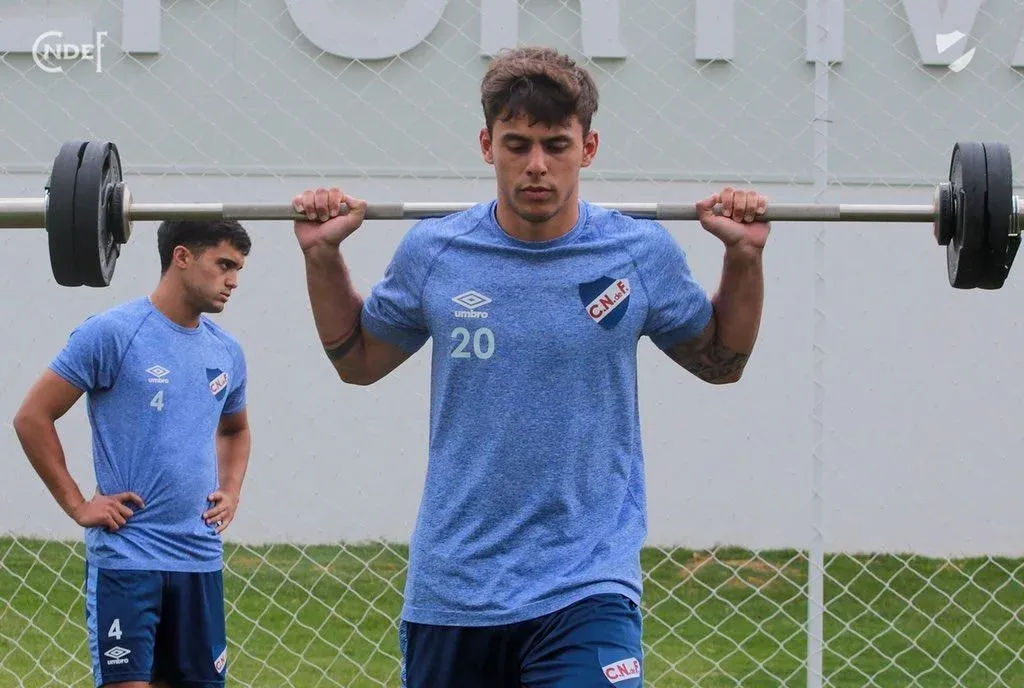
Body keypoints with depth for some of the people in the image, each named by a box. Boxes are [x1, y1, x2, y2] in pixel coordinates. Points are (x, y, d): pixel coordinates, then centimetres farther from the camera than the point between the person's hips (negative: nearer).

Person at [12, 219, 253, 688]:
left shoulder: (226, 351, 10)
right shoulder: (113, 333, -9)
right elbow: (33, 417, -7)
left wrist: (231, 491, 12)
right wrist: (77, 505, -8)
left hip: (200, 559, 6)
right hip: (126, 557, -6)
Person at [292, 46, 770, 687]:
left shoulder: (643, 255, -2)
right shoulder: (432, 252, 0)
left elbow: (720, 361, 15)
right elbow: (359, 360, 17)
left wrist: (745, 255, 2)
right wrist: (323, 256, 5)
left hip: (587, 588, -2)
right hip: (451, 585, 2)